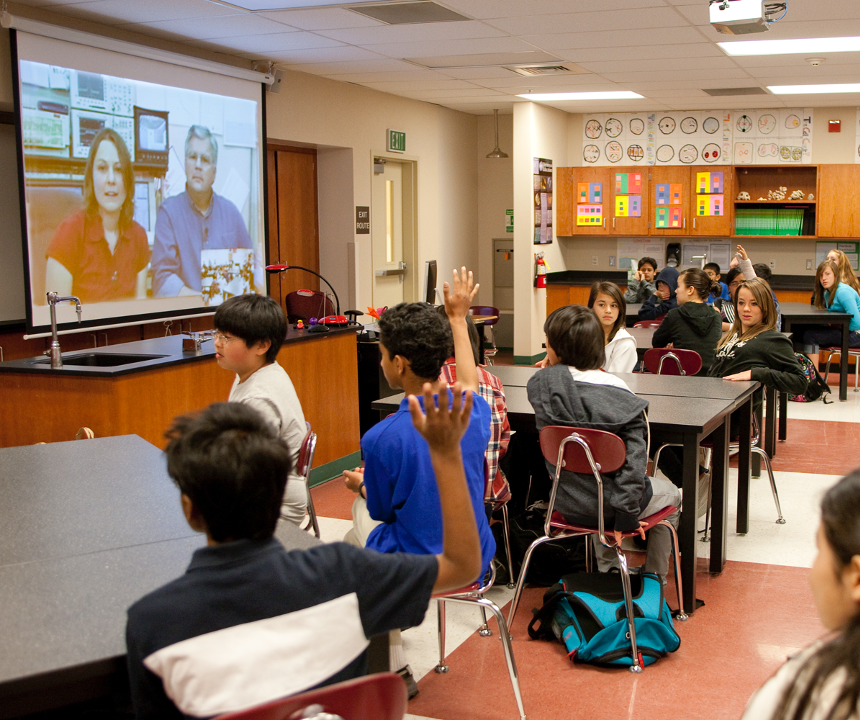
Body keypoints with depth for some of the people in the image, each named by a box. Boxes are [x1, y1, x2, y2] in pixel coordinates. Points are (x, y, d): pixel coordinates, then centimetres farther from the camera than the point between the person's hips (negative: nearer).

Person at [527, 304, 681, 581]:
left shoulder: (541, 384, -13)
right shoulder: (619, 396, -20)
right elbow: (634, 457, -22)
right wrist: (626, 513, -14)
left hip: (566, 504, 4)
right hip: (607, 505, -4)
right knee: (670, 494, 28)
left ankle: (607, 569, 51)